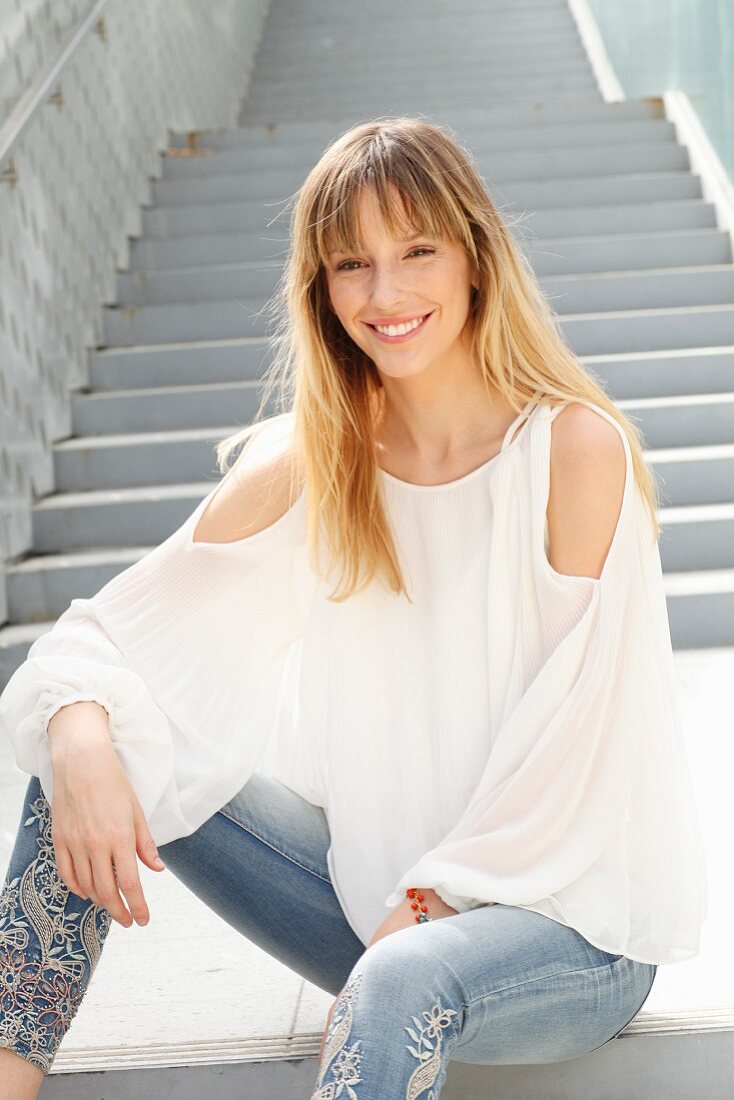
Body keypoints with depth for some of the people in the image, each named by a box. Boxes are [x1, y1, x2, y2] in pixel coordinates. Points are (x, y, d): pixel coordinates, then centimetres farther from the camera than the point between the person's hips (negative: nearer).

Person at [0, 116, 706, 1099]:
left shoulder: (576, 447, -14)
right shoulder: (304, 464, -1)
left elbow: (577, 732, -14)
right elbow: (110, 629, -3)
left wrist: (436, 897, -13)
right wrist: (82, 740, -25)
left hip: (571, 921, -4)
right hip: (379, 891, 5)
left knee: (403, 982, -38)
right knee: (99, 754, -10)